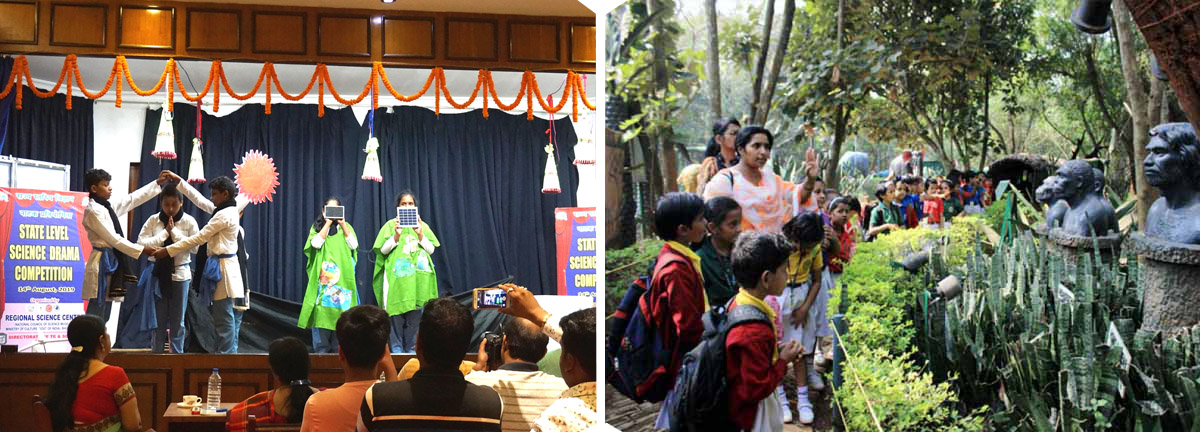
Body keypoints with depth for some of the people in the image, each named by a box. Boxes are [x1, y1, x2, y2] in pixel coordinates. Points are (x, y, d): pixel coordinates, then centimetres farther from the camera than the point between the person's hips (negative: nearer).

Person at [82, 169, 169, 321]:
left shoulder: (108, 205, 11)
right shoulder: (93, 211, -15)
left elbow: (133, 199, 17)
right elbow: (113, 239, -19)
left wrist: (158, 183, 13)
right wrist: (142, 250, -20)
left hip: (111, 262, 9)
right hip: (101, 263, -9)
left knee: (103, 316, 11)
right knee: (95, 315, -7)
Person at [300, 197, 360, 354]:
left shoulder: (346, 227, 16)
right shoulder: (317, 227, 13)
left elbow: (353, 245, -1)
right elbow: (316, 243, -7)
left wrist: (342, 224, -4)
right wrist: (328, 223, -7)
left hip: (342, 275, 1)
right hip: (322, 276, -1)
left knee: (340, 309, -5)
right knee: (321, 310, -9)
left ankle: (337, 349, 0)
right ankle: (321, 349, -7)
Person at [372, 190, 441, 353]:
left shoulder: (422, 225, 13)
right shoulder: (391, 224, 6)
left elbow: (431, 249, 8)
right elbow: (383, 249, 1)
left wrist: (420, 234, -6)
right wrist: (397, 235, -13)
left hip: (417, 274, 2)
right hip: (396, 273, -2)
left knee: (415, 312, -2)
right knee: (396, 310, -7)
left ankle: (411, 347, 4)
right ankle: (396, 347, -2)